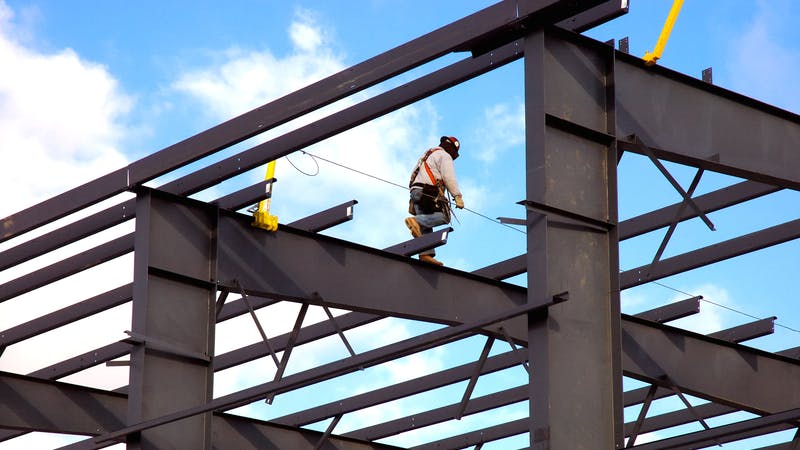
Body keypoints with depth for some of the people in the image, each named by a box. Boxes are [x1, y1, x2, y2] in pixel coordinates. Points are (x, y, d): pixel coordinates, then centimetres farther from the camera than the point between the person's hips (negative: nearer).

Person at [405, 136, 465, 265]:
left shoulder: (427, 155, 32)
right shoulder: (444, 156, 4)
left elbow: (414, 175, 28)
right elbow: (449, 177, -9)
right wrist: (458, 196, -9)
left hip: (415, 190, 9)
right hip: (428, 191, -9)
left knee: (426, 226, 3)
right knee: (443, 217, -14)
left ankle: (426, 254, -12)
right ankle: (416, 221, -31)